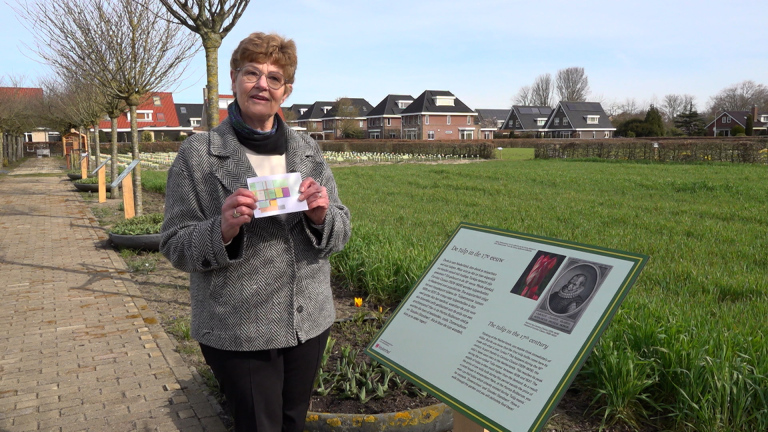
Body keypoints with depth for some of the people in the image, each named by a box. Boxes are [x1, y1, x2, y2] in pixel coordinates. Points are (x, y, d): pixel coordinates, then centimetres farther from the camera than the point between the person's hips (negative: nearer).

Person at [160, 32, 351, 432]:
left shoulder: (308, 151, 4)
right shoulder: (197, 154, -6)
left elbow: (340, 233, 7)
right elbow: (175, 245, -5)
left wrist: (321, 217, -15)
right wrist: (223, 231, -25)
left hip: (310, 322, 4)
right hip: (238, 333, -4)